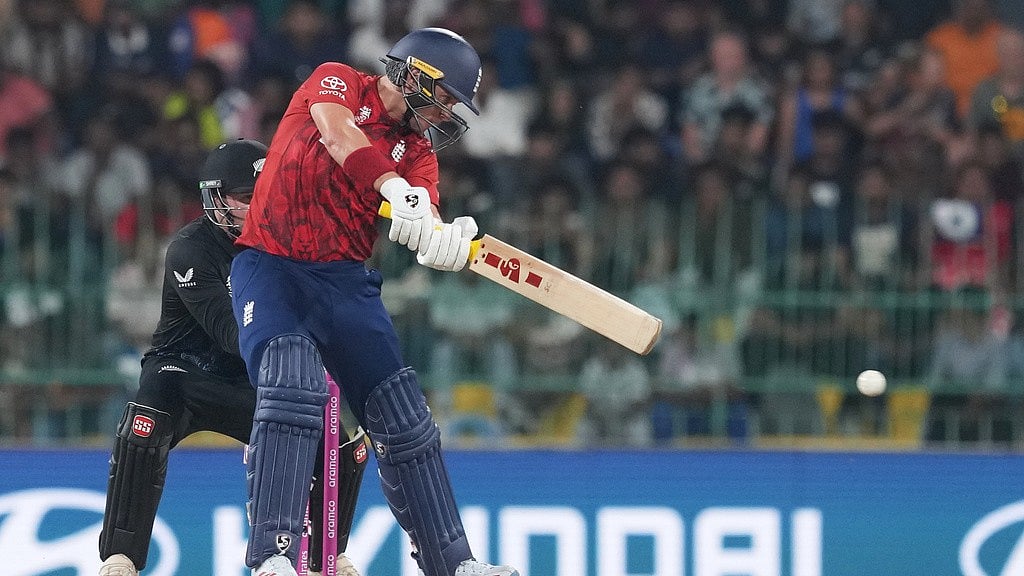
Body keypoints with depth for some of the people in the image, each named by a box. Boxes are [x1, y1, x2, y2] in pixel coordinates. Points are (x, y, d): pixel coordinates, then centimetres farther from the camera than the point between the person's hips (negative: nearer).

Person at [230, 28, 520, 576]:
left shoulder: (417, 149, 9)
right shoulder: (336, 81, -2)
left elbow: (423, 218, -9)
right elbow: (339, 135, -25)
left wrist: (446, 239, -34)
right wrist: (395, 188, -42)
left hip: (347, 283, 6)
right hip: (271, 268, -6)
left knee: (405, 418, 5)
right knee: (293, 390, -28)